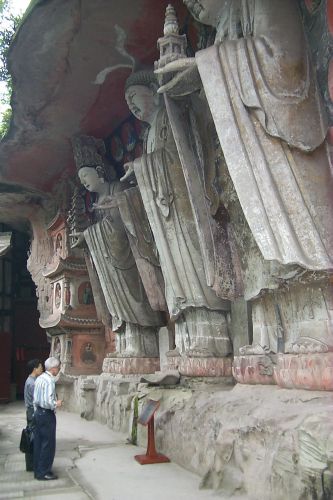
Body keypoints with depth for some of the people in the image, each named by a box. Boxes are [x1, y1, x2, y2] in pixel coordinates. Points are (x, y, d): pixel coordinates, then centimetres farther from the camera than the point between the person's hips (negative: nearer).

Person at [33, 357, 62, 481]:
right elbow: (48, 401, -27)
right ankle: (43, 473, 11)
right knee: (48, 444, 2)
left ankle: (38, 470, 26)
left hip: (38, 413, 9)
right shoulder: (49, 381, -21)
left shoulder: (39, 378, 7)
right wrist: (56, 404, -9)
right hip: (47, 415, -9)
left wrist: (36, 413, 20)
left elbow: (35, 399, 13)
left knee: (38, 443, 16)